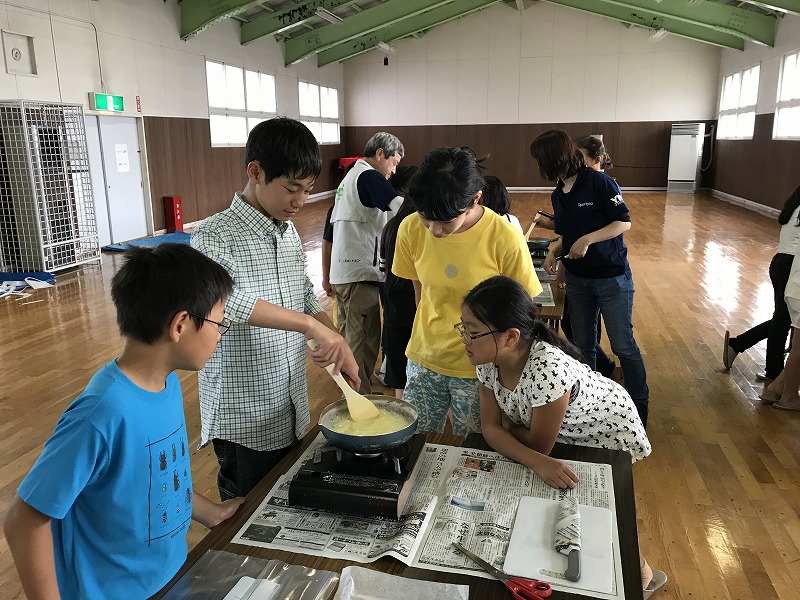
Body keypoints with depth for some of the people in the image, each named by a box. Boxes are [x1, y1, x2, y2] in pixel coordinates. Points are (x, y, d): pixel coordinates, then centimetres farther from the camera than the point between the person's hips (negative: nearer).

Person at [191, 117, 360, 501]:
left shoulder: (289, 231, 5)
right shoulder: (215, 237, -19)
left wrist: (339, 345, 1)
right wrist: (311, 325, -42)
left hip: (292, 412, 7)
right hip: (244, 424, -7)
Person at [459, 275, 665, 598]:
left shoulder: (547, 369, -42)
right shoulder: (487, 361, -21)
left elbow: (539, 445, -28)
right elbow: (491, 428, -19)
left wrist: (507, 423, -11)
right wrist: (538, 462, -34)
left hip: (608, 432, -6)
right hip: (564, 436, 6)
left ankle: (638, 572, 31)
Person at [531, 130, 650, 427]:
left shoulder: (598, 182, -15)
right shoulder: (558, 195, 6)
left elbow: (624, 222, -16)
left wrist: (588, 239, -25)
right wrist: (554, 251, -4)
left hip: (612, 277, -6)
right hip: (577, 279, 7)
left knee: (622, 344, 1)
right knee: (582, 344, 13)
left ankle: (639, 404, 18)